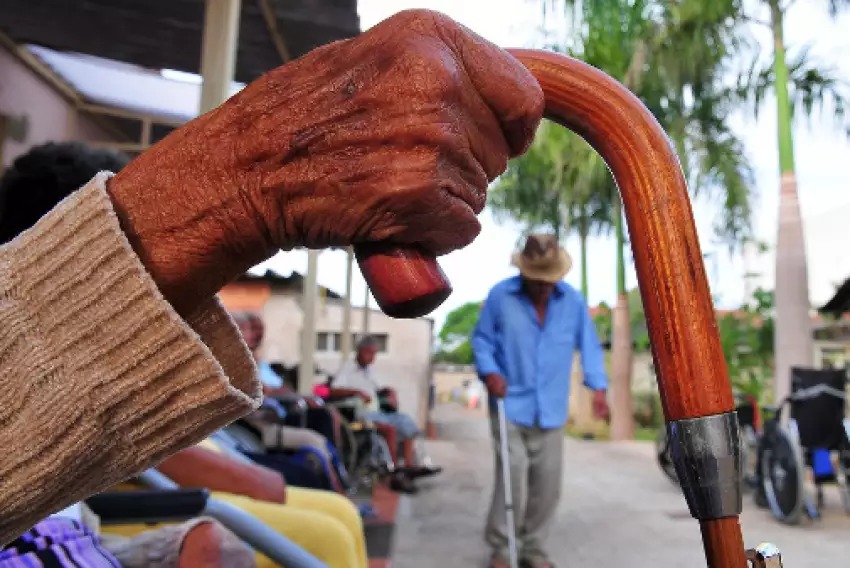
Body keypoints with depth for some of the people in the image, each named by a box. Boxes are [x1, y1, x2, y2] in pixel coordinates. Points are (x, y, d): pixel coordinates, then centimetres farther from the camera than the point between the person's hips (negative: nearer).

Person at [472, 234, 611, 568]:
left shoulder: (573, 301, 0)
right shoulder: (500, 296, -6)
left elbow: (588, 345, 6)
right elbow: (482, 339, 2)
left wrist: (598, 386, -6)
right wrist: (489, 371, -14)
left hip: (551, 411, 3)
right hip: (511, 407, -3)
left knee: (547, 487, 10)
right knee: (512, 484, -6)